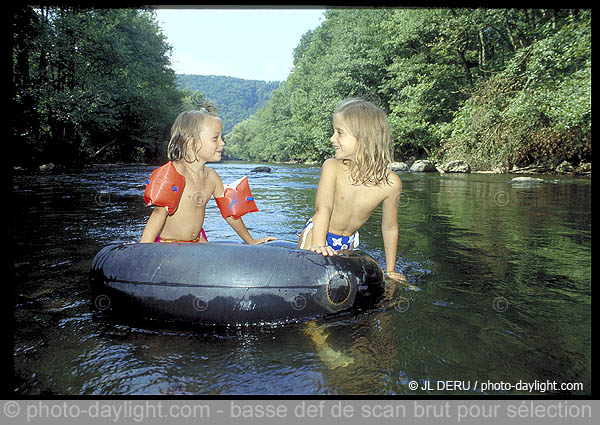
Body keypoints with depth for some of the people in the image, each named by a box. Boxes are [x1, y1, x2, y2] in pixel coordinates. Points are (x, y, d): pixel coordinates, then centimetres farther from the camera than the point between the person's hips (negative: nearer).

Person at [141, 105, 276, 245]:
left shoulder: (212, 176, 1)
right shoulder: (174, 172, -20)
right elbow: (160, 212, -30)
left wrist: (251, 242, 16)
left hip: (198, 241, 5)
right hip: (168, 243, -5)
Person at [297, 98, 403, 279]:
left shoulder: (391, 183, -17)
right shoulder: (332, 167, -21)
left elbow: (390, 228, -6)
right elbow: (323, 209, -29)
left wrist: (390, 270, 1)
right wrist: (318, 244, -47)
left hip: (348, 243, 2)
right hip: (317, 236, -2)